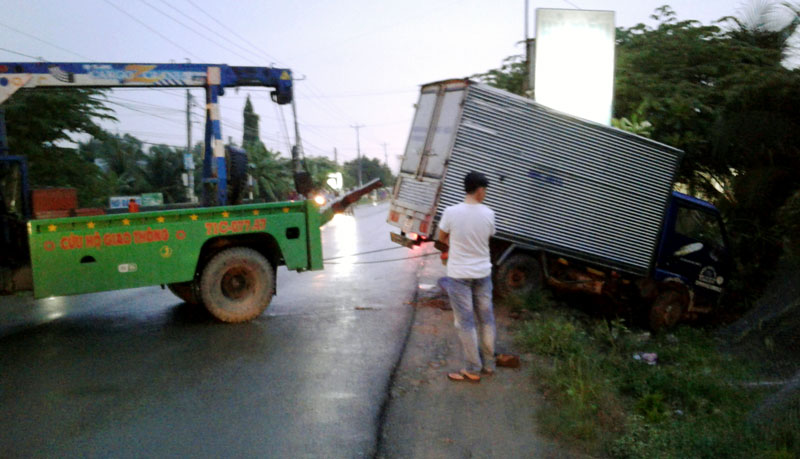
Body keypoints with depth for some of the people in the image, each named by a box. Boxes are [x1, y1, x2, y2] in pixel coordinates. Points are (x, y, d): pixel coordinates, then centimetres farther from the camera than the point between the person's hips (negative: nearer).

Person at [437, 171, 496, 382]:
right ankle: (488, 364, 27)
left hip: (459, 275, -3)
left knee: (465, 322, 5)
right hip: (482, 273, 3)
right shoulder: (488, 214, -7)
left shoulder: (451, 212, -15)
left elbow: (442, 238, 0)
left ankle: (473, 370, 12)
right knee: (486, 319, 15)